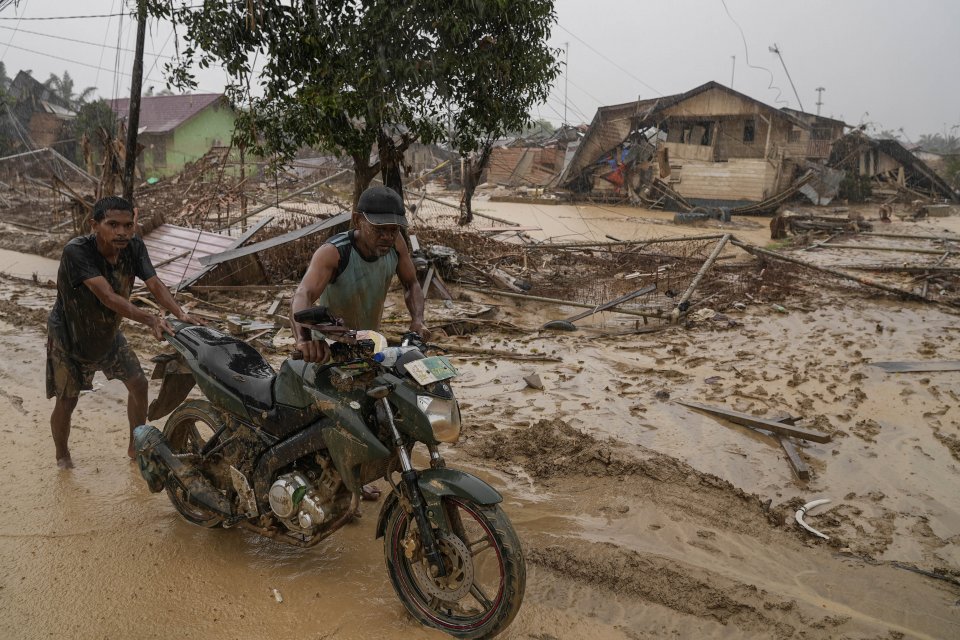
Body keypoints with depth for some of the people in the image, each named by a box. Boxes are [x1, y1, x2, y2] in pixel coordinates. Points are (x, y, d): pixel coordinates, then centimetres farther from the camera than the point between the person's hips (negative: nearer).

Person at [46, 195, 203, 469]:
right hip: (69, 337, -5)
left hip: (108, 333, 5)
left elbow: (154, 284, -24)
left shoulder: (134, 246, -18)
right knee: (67, 401, 4)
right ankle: (62, 454, 32)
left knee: (139, 384, 6)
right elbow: (108, 297, -43)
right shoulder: (76, 251, -34)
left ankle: (136, 447, 26)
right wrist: (149, 319, -55)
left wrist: (181, 314, -42)